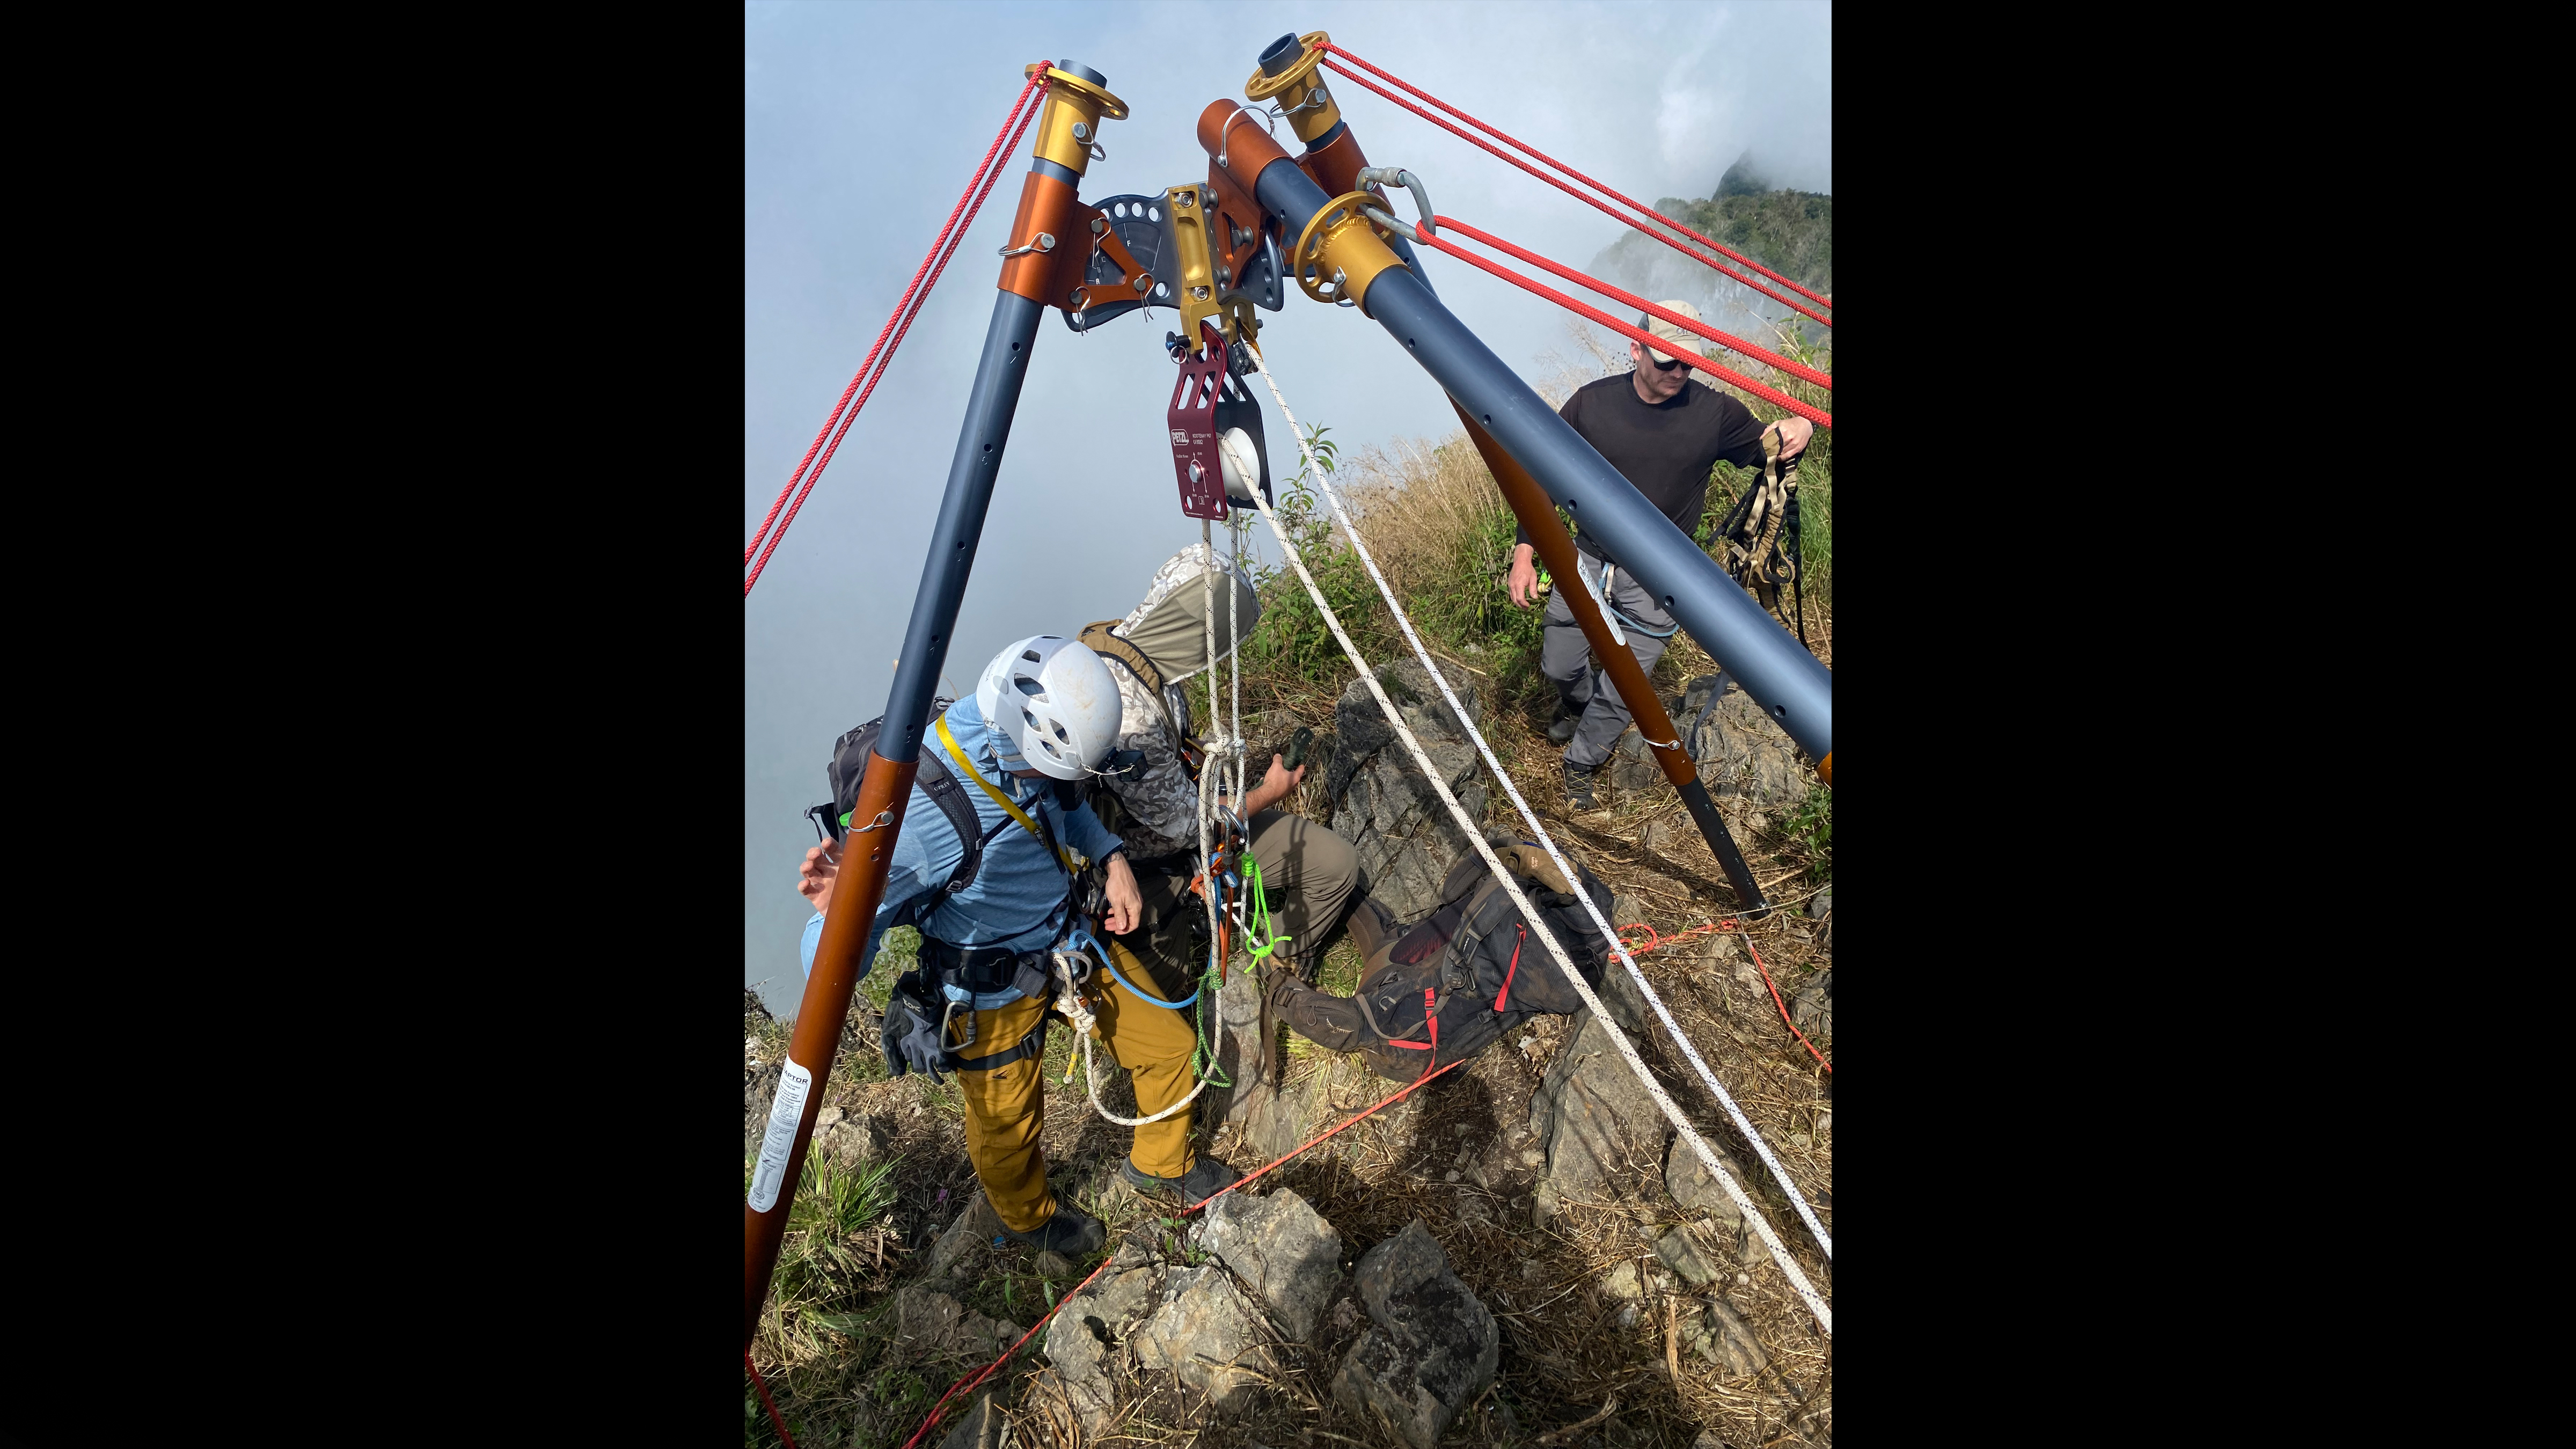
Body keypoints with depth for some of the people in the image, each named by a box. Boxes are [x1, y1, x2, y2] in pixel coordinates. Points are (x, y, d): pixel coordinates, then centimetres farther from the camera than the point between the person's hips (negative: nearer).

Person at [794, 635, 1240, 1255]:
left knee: (1170, 1044, 17)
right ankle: (1031, 1216, 58)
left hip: (1073, 941, 6)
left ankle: (1161, 1164, 49)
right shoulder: (916, 809, -37)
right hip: (994, 992, -6)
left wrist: (1112, 856, -7)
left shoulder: (1020, 741, -16)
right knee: (1008, 1129, 20)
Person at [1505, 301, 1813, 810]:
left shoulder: (1716, 413, -9)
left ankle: (1580, 766, 29)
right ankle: (1576, 703, 52)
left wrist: (1798, 429, -19)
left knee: (1621, 694, 2)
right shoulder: (1592, 403, -8)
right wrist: (1524, 552, -7)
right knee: (1560, 666, 14)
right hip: (1588, 562, 1)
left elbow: (1768, 452, 6)